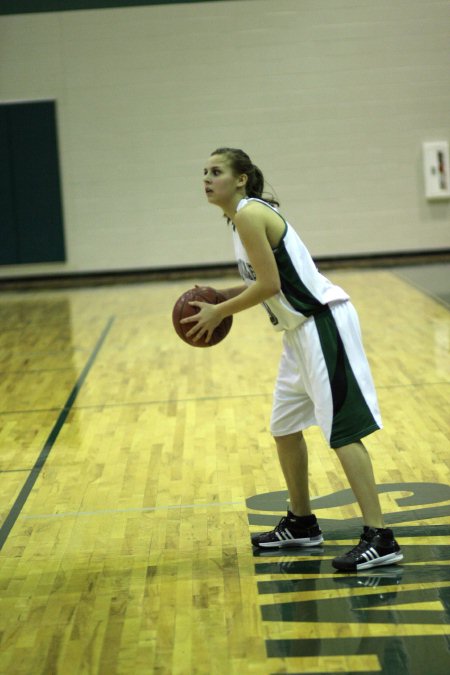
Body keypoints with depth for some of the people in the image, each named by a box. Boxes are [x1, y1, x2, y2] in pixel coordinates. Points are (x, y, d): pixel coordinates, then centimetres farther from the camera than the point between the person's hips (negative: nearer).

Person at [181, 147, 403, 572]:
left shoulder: (249, 214, -15)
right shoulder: (245, 215, 14)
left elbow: (269, 285, -20)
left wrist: (219, 313, -11)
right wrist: (221, 296, 11)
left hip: (323, 323, -11)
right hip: (301, 329, 11)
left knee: (342, 430, -11)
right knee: (284, 427, 18)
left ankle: (379, 540, -10)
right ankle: (301, 524, 31)